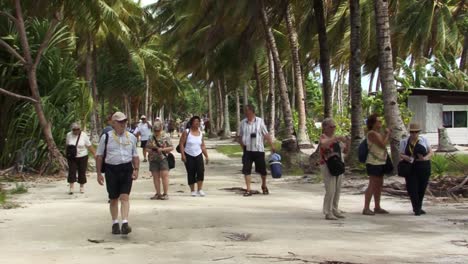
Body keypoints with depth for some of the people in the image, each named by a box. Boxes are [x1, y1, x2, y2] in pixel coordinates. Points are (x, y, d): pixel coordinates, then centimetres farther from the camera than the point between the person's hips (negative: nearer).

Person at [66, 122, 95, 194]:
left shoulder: (84, 135, -7)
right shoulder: (69, 135, -1)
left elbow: (89, 146, -5)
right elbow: (67, 145, 11)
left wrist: (95, 154, -8)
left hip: (82, 157, -1)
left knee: (82, 172, 5)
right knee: (71, 171, -7)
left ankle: (82, 187, 21)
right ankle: (71, 188, -3)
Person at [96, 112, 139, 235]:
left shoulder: (131, 137, 10)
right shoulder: (106, 137, 1)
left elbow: (135, 155, 16)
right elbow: (99, 156, 4)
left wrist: (136, 169, 2)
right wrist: (99, 173, 0)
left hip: (126, 169, 1)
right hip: (111, 169, -1)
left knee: (125, 197, -9)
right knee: (114, 198, 8)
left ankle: (125, 223, -13)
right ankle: (115, 223, 22)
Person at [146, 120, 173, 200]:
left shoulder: (166, 137, -1)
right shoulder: (151, 137, 10)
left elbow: (171, 148, -3)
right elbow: (147, 147, 15)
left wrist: (162, 149, -15)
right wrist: (150, 150, -7)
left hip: (163, 158, -4)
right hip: (153, 160, 4)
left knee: (164, 176, -7)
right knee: (155, 177, 6)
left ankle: (165, 194, -2)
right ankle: (158, 194, 12)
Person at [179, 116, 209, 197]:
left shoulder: (200, 133, 8)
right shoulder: (186, 132, -3)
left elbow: (203, 146, 13)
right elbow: (181, 143, -6)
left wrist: (206, 156, 8)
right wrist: (183, 155, -14)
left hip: (198, 155, 3)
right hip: (189, 156, -3)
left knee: (201, 171, -14)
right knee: (191, 173, 1)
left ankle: (199, 189, -8)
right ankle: (192, 191, 14)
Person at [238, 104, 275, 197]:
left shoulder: (260, 121, -2)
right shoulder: (243, 123, 3)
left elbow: (266, 135, 1)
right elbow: (240, 136, 12)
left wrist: (272, 146, -1)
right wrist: (242, 145, -3)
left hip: (259, 150, -1)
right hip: (247, 150, 1)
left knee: (262, 170, 8)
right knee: (246, 170, -7)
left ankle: (264, 186, 32)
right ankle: (248, 190, -1)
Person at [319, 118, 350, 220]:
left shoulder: (336, 138, 15)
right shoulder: (323, 137, -6)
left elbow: (345, 151, 16)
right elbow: (323, 144, -31)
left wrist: (347, 143, -2)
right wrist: (335, 138, -35)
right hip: (327, 166, -7)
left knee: (337, 190, 9)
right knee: (330, 190, -11)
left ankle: (335, 210, 18)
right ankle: (328, 213, -5)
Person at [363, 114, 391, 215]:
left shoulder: (378, 133, 14)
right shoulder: (372, 133, -15)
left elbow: (384, 143, 23)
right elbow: (382, 145, -19)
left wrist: (387, 134, 13)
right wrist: (387, 134, -6)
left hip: (380, 162, 10)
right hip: (374, 163, -10)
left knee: (379, 185, 14)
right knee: (372, 185, -9)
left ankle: (377, 207, 22)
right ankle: (366, 208, -7)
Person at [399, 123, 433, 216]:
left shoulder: (423, 140, 4)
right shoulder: (404, 142, 4)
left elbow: (431, 152, 4)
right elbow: (401, 155, 4)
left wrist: (425, 158, -16)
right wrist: (405, 157, -19)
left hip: (424, 167, 1)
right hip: (411, 168, -1)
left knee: (422, 188, 6)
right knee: (412, 188, -11)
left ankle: (418, 207, 24)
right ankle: (417, 209, -3)